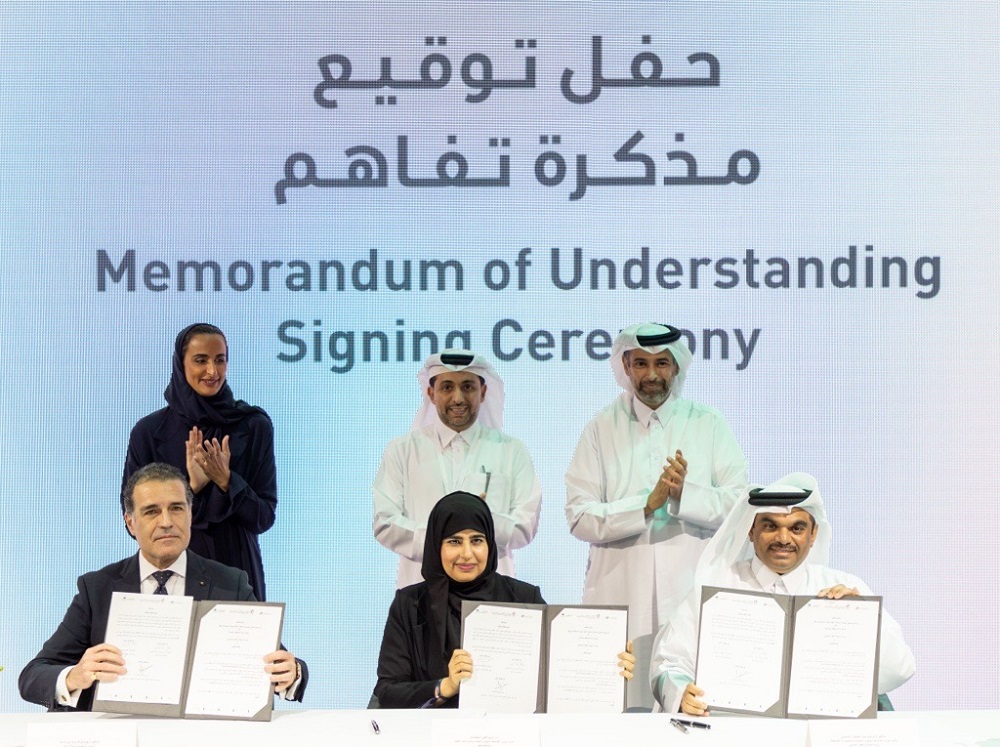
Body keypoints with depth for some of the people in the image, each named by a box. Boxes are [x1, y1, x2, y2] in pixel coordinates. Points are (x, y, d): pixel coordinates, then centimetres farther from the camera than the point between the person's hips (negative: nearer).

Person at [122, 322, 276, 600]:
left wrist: (226, 481, -20)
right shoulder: (149, 431, -4)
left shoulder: (255, 426, -2)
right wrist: (192, 486, -18)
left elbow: (264, 518, -3)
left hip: (236, 570, 1)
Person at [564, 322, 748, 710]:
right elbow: (580, 518, -1)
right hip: (620, 595, 0)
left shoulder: (709, 426, 11)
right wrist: (647, 505, -12)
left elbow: (740, 505, 1)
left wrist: (685, 493, -14)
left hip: (693, 594, 0)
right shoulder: (601, 429, 8)